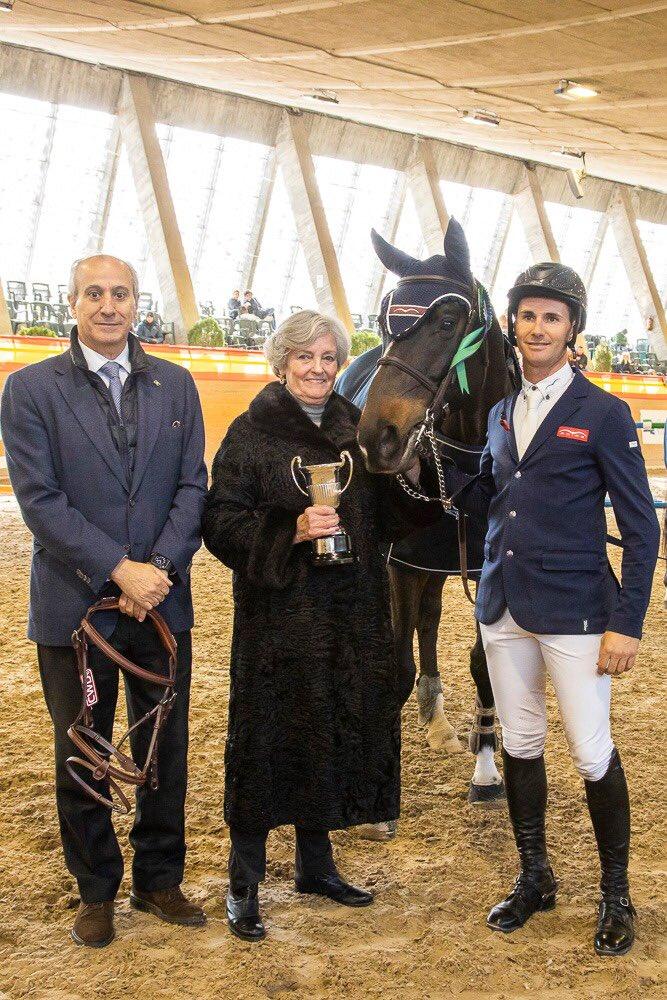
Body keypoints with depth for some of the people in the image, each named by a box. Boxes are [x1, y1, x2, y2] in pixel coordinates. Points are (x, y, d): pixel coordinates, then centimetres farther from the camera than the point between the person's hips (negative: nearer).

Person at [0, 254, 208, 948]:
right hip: (74, 605, -2)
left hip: (162, 599, 3)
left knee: (166, 750, 12)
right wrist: (119, 569, -17)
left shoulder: (175, 385, 6)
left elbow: (192, 487, 2)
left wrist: (161, 567, -13)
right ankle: (96, 891, 28)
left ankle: (159, 879, 30)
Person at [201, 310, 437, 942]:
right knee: (270, 736, -1)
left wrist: (409, 479, -6)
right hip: (279, 617, -5)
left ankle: (315, 864, 29)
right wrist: (292, 530, -23)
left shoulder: (356, 428, 11)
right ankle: (244, 883, 12)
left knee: (337, 733, 11)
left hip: (353, 617, 5)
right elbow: (220, 522, -11)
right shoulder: (251, 433, -4)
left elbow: (387, 519, 13)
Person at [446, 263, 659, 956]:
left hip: (574, 612, -5)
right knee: (520, 744, 14)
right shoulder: (501, 413, 10)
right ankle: (534, 878, 31)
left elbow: (640, 528, -7)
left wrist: (626, 624, -12)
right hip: (503, 607, 6)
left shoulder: (603, 414, -8)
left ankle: (615, 893, 22)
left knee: (592, 754, 2)